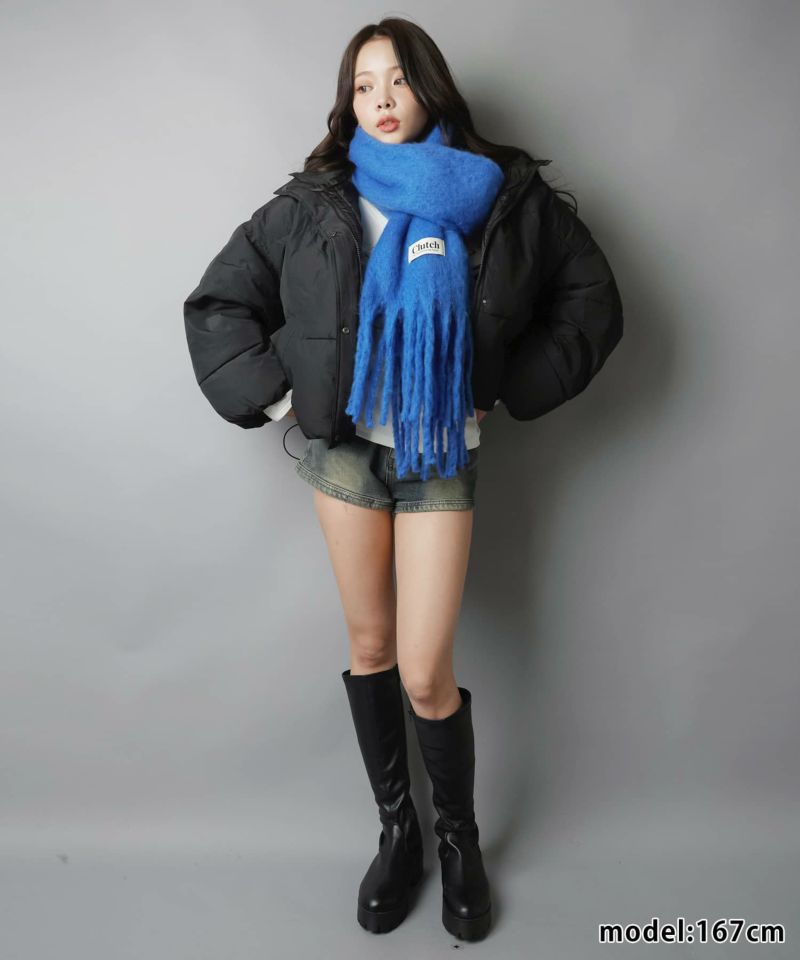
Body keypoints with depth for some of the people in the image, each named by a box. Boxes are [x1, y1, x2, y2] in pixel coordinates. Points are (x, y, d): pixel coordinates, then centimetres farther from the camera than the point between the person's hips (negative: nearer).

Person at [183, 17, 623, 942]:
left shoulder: (505, 194, 0)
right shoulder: (312, 202, 1)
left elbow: (590, 299, 7)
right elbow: (215, 303, 7)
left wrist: (512, 389, -2)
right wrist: (275, 396, -2)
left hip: (441, 454, -1)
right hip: (344, 446, 2)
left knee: (426, 674, -4)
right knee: (369, 648, 10)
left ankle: (459, 838, 25)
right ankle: (396, 830, 32)